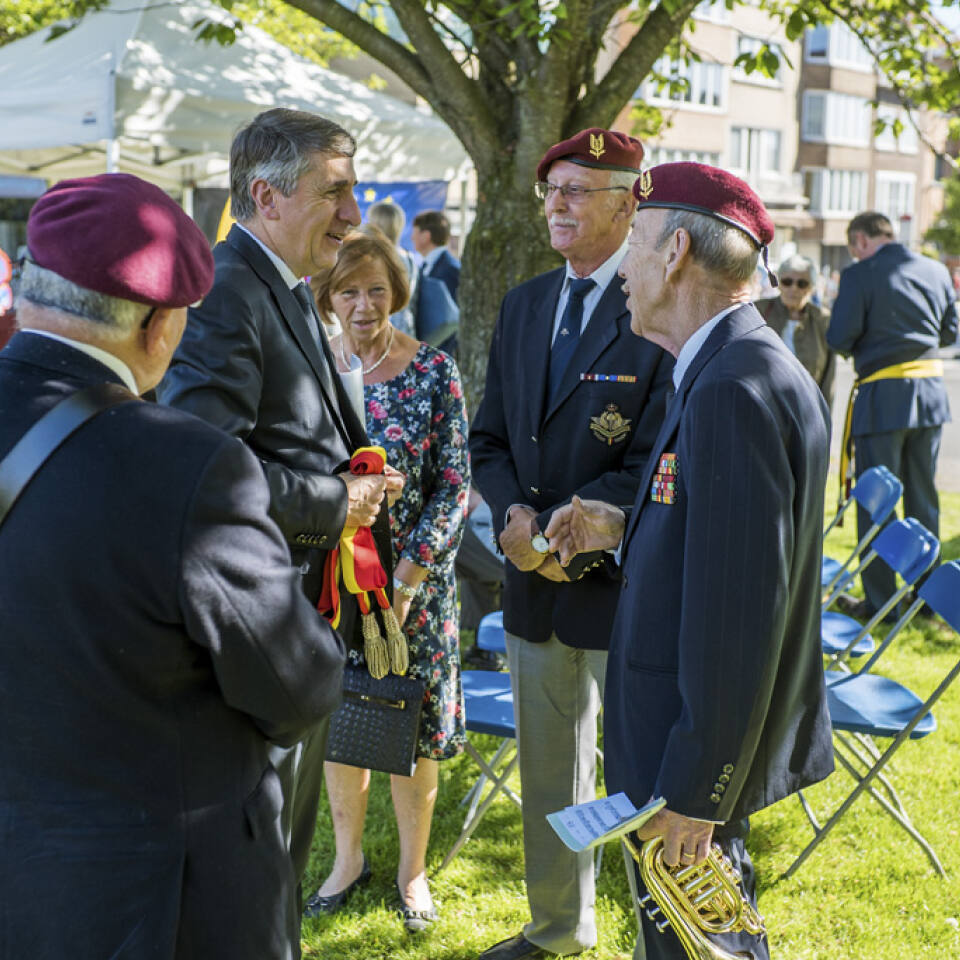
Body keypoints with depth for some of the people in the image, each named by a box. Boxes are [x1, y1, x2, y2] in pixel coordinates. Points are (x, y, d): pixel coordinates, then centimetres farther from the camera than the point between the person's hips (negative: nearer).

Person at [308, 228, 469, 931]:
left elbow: (454, 483, -7)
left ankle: (413, 869, 26)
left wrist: (408, 578, -16)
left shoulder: (434, 370, -7)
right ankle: (349, 857, 32)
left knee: (413, 725, 8)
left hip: (415, 579, -2)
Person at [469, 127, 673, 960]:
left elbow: (653, 470, -18)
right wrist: (515, 512, -7)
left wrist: (560, 531, -19)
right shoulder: (524, 306, 9)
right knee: (546, 775, 20)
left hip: (622, 585, -7)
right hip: (537, 583, 7)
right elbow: (490, 437, 12)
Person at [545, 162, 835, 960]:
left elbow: (740, 608, -27)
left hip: (702, 749, -10)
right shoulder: (734, 370, 9)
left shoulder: (738, 389, -24)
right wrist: (628, 531, 4)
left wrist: (695, 790, -22)